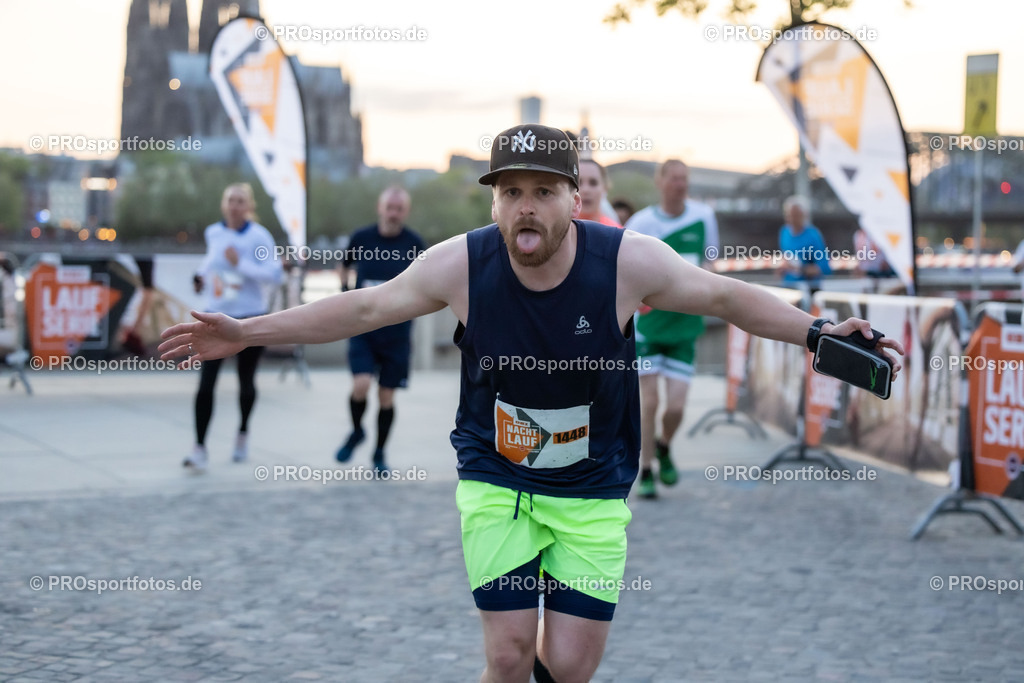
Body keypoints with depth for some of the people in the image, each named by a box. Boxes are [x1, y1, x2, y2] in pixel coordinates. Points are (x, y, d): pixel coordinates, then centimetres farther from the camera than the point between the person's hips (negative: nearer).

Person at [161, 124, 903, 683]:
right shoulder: (461, 264, -14)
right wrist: (246, 333, -4)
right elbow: (364, 306, -4)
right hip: (494, 480, 0)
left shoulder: (628, 259, -16)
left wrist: (814, 330, -13)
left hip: (593, 489, 0)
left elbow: (723, 295, -4)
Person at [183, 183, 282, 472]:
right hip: (216, 317, 2)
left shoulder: (259, 236, -8)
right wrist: (201, 275, 6)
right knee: (206, 383, -10)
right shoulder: (213, 233, 5)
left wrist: (240, 263, -23)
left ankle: (243, 433, 38)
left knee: (246, 380, 12)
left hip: (250, 317, -2)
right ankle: (200, 448, -10)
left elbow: (274, 274, -16)